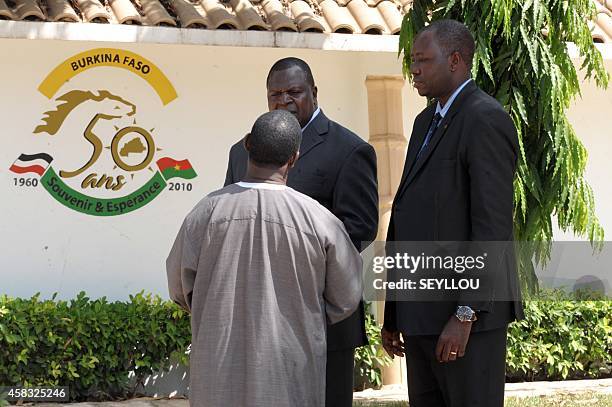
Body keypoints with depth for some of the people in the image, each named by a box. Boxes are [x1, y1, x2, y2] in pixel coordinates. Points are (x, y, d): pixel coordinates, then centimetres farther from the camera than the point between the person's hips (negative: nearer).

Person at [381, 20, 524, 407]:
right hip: (423, 314, 9)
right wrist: (393, 314, 17)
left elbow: (493, 225, -18)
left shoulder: (485, 119, -11)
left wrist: (465, 315, -22)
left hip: (469, 311, -9)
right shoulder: (426, 122, 18)